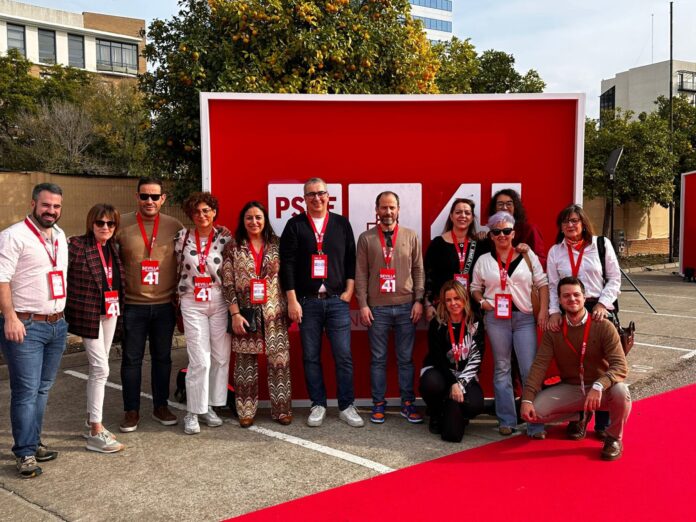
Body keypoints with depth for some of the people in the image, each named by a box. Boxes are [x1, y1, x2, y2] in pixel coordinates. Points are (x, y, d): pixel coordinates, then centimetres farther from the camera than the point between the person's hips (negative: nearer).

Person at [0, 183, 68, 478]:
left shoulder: (60, 236, 15)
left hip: (57, 325, 7)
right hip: (26, 326, -7)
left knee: (43, 389, 12)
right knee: (26, 391, -5)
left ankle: (32, 443, 23)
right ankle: (25, 454, 4)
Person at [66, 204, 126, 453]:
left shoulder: (113, 248, 7)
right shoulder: (76, 245, -13)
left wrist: (119, 307, 7)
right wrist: (65, 309, -16)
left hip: (110, 312, 7)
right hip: (88, 313, -7)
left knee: (98, 368, 14)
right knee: (101, 368, -8)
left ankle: (92, 421, 27)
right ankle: (95, 433, -1)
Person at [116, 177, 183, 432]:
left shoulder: (175, 226, 1)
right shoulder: (122, 224, -2)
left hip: (165, 304, 1)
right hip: (132, 305, -1)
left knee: (162, 357, 12)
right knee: (131, 358, 6)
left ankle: (161, 407, 26)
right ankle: (131, 411, 18)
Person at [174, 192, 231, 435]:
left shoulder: (224, 238, 1)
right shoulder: (182, 237, 1)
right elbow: (177, 267, 11)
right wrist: (179, 296, 11)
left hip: (219, 303, 2)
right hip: (192, 303, -1)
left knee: (221, 357, 5)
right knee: (200, 360, -6)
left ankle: (210, 406, 20)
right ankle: (193, 412, 7)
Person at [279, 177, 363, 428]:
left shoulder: (342, 224, 8)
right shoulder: (295, 225, 3)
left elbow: (351, 260, 9)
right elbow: (287, 264, -2)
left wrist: (349, 290, 0)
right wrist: (292, 300, -7)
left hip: (337, 300, 1)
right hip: (307, 301, 0)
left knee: (343, 355, -1)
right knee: (311, 357, 6)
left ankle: (346, 407, 9)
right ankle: (318, 405, 17)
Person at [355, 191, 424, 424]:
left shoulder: (411, 236, 6)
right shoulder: (366, 238, 4)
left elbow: (419, 271, 6)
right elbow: (361, 274, 1)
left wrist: (419, 300, -1)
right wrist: (363, 304, -4)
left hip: (406, 307, 1)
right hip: (377, 308, -1)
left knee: (406, 359, 7)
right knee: (378, 359, 6)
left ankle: (407, 404, 16)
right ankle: (378, 404, 15)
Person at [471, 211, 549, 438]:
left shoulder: (528, 255, 5)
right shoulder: (484, 260, 7)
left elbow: (542, 283, 6)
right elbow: (475, 288, 14)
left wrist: (544, 310, -5)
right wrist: (482, 301, -6)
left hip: (524, 317, -1)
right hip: (496, 319, 1)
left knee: (531, 370, -4)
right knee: (502, 369, 9)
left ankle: (536, 424, 3)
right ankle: (507, 420, 18)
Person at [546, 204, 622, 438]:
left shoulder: (601, 244, 1)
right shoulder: (555, 251, 7)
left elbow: (614, 279, 2)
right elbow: (552, 286, 6)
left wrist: (602, 304, -10)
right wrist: (554, 311, -7)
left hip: (599, 310, -1)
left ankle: (603, 423, 12)